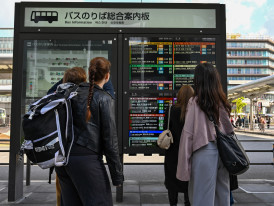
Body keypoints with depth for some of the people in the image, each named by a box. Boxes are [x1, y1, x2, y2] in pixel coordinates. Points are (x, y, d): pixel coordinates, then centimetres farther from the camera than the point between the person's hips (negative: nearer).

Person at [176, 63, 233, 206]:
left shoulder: (195, 102, -8)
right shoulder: (222, 103, 7)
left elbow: (188, 133, -10)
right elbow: (229, 129, 10)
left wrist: (184, 164, -8)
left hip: (204, 151, -5)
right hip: (223, 151, 6)